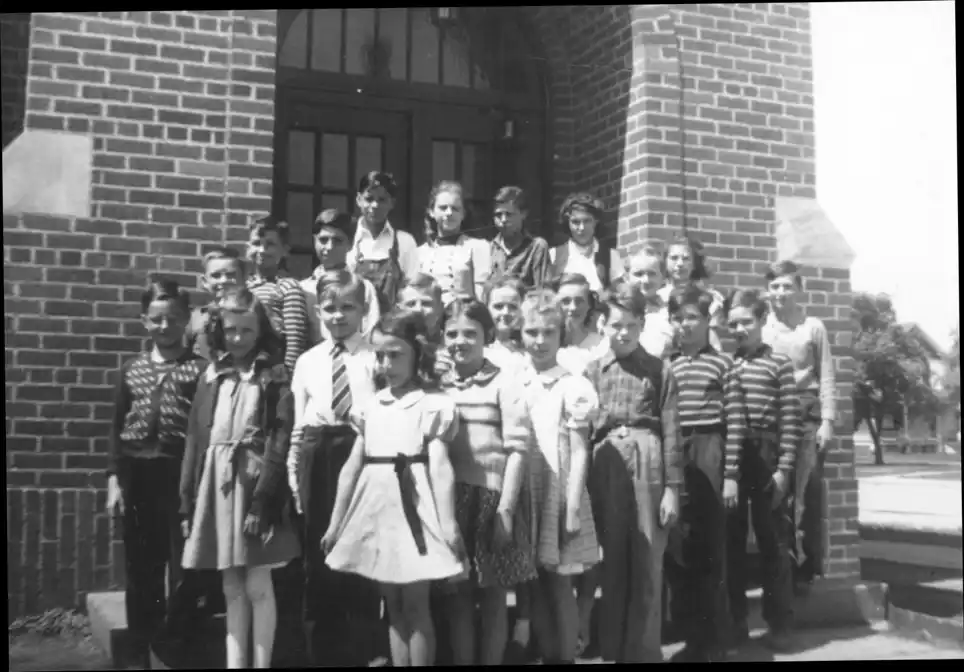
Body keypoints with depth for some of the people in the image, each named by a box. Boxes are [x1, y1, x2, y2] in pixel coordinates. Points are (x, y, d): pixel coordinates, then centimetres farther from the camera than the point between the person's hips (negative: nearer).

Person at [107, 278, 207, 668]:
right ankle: (143, 650, 27)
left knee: (181, 566, 3)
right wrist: (114, 478, 3)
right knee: (140, 568, 13)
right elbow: (117, 428, 9)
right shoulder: (131, 370, 9)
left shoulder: (199, 369, -4)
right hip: (136, 472, 4)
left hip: (179, 471, -4)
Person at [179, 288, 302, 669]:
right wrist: (188, 502, 6)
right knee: (232, 589, 11)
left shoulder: (274, 376, -2)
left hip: (255, 481, -4)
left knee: (257, 586, 0)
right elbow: (195, 440, 11)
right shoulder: (211, 376, 12)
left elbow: (279, 442, -10)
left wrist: (262, 501, -17)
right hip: (216, 484, 4)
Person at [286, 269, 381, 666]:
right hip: (319, 460, 4)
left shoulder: (376, 357, -2)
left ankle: (359, 651, 21)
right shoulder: (307, 361, 9)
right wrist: (294, 475, 5)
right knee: (318, 562, 12)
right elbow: (298, 425, 9)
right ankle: (323, 651, 27)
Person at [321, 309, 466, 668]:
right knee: (392, 605, 12)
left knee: (415, 604, -1)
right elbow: (353, 465, 12)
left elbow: (440, 466, -13)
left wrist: (448, 524, -19)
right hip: (377, 508, 6)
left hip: (413, 508, -5)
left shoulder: (434, 404, -6)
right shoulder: (370, 406, 10)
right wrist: (335, 522, 13)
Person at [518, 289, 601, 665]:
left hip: (558, 496, -5)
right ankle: (547, 655, 23)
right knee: (536, 589, 11)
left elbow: (580, 452, -8)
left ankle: (566, 656, 15)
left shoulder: (573, 387, -7)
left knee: (560, 588, 3)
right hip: (524, 496, 5)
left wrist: (573, 508, -12)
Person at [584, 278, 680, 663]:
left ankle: (644, 651, 13)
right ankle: (613, 650, 18)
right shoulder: (591, 372, 10)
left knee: (647, 565, 3)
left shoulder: (659, 371, 5)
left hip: (647, 461, -1)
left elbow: (670, 431, 1)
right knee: (611, 562, 7)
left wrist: (672, 487, -4)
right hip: (605, 465, 2)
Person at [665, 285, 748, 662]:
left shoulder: (722, 363, 0)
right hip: (672, 457, 4)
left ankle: (712, 642, 12)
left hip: (709, 453, -3)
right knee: (680, 547, 7)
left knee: (710, 548, 2)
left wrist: (731, 474, -7)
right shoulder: (666, 365, 10)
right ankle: (692, 637, 19)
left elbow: (736, 422, -3)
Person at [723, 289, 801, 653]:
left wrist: (784, 468, -9)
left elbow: (790, 420, -3)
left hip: (766, 456, -2)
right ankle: (735, 620, 18)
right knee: (731, 540, 8)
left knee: (773, 541, 5)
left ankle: (779, 623, 15)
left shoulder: (779, 363, 1)